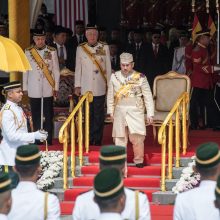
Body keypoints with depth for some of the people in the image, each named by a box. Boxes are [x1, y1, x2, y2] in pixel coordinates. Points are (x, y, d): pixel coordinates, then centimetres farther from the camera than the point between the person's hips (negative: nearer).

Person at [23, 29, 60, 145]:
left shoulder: (52, 51, 0)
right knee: (36, 117, 6)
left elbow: (56, 70, 3)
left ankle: (48, 142, 7)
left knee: (48, 117, 1)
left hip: (48, 90, -1)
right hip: (34, 91, 1)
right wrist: (25, 88, 7)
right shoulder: (28, 52, 3)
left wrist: (56, 87, 1)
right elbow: (25, 71, 8)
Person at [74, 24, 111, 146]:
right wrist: (77, 86, 6)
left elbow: (108, 67, 6)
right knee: (88, 115, 3)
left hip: (100, 88, 0)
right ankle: (89, 140, 9)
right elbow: (78, 68, 7)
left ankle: (97, 140, 7)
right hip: (86, 88, 0)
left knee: (99, 115, 1)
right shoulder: (80, 49, 4)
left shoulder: (104, 48, 3)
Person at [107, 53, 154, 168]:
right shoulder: (114, 77, 5)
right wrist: (111, 111, 11)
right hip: (119, 111, 2)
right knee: (119, 137, 5)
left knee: (137, 136, -9)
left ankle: (139, 160, 5)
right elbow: (110, 95, 13)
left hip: (135, 111, -2)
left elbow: (148, 97, 1)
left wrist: (150, 114, -2)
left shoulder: (140, 78, -2)